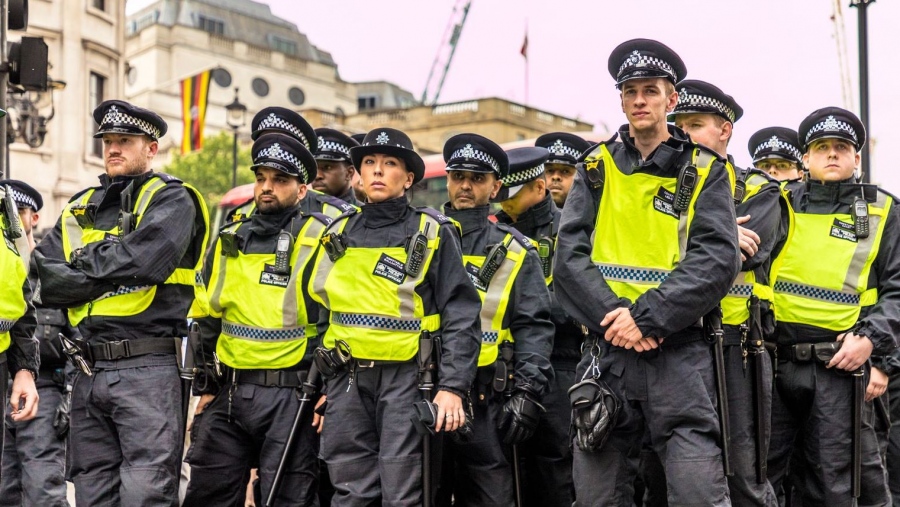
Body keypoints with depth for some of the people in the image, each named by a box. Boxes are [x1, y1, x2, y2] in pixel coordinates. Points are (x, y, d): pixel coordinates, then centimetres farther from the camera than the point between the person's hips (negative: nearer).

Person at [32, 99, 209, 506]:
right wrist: (111, 273, -5)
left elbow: (143, 259, -19)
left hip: (147, 369, -6)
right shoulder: (80, 208, 18)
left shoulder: (171, 200, 1)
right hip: (89, 372, 6)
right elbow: (42, 280, 6)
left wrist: (85, 264, -3)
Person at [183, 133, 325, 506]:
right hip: (229, 393, 6)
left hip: (290, 398, -6)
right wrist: (206, 387, 13)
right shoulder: (229, 241, 12)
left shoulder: (318, 241, -5)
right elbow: (208, 319, 17)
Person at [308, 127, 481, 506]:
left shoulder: (433, 233, 0)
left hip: (406, 378, -4)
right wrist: (322, 385, 15)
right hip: (347, 379, 4)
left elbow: (460, 316, -5)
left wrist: (452, 387, -14)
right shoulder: (339, 234, 14)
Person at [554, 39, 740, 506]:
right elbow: (569, 257, 2)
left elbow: (716, 259, -7)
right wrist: (614, 315, -13)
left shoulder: (703, 171, 6)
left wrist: (647, 316, -16)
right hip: (606, 349, 3)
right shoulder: (597, 169, 13)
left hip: (679, 351, -2)